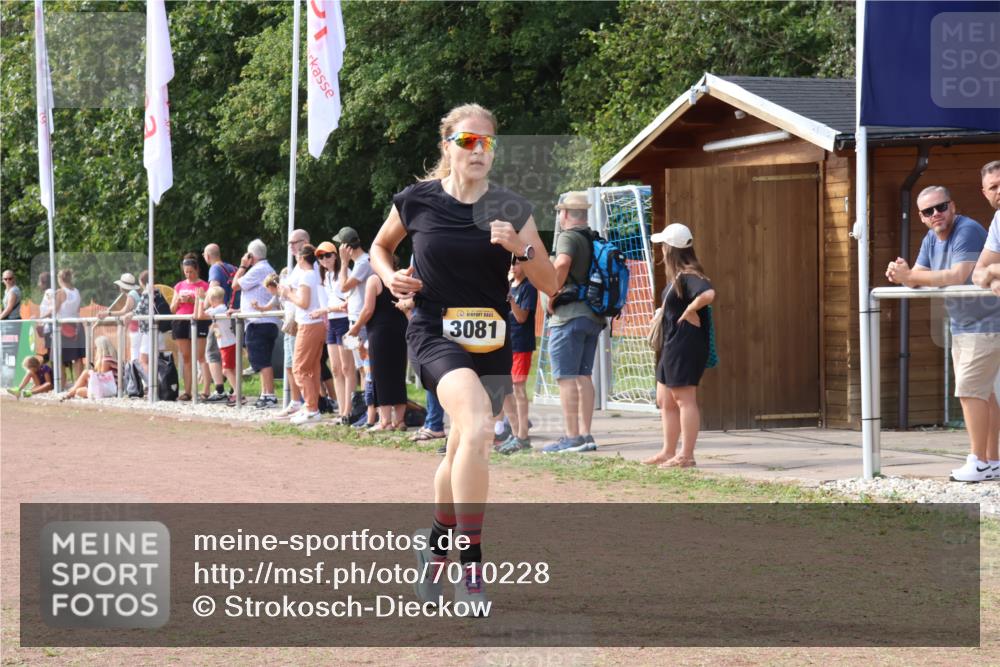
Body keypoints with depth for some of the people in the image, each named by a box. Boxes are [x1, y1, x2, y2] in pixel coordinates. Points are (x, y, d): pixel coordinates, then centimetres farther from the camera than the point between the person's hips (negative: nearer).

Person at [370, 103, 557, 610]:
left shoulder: (510, 209, 1)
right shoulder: (417, 201, -3)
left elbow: (550, 285, 0)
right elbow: (380, 247, 17)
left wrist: (521, 247, -17)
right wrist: (390, 277, -3)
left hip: (491, 341, 4)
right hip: (435, 334, -4)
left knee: (462, 453, 15)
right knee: (478, 425, -29)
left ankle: (436, 545, 42)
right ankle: (471, 562, -26)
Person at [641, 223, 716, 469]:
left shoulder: (688, 276, -17)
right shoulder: (677, 277, 13)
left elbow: (708, 294, -34)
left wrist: (690, 311, -22)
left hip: (686, 345, -11)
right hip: (672, 345, 11)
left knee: (684, 399, -6)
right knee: (665, 401, 15)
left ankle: (686, 455, -3)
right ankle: (668, 452, 22)